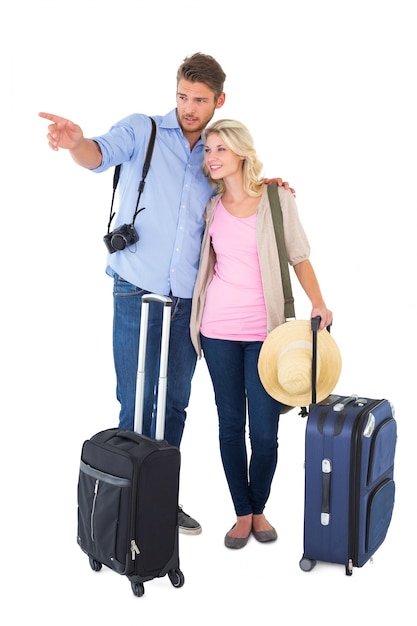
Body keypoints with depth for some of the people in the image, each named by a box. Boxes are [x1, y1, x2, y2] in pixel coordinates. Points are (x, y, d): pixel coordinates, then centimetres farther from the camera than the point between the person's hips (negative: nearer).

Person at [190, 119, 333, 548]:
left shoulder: (277, 198, -1)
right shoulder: (211, 206, 7)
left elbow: (299, 257, 2)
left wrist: (318, 303, -9)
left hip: (265, 329, -2)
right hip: (218, 328, 3)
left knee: (264, 432, -1)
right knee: (230, 425, 7)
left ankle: (259, 509, 22)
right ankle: (242, 513, 21)